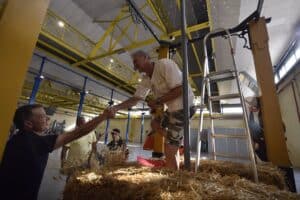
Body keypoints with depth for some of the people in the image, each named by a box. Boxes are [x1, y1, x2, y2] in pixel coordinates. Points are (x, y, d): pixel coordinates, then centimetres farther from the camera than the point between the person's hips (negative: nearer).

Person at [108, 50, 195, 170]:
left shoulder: (164, 64, -17)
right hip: (173, 108, 9)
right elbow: (135, 98, 6)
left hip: (182, 107, -9)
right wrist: (116, 107, -7)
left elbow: (180, 89, -24)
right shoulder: (146, 79, 8)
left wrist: (158, 101, -19)